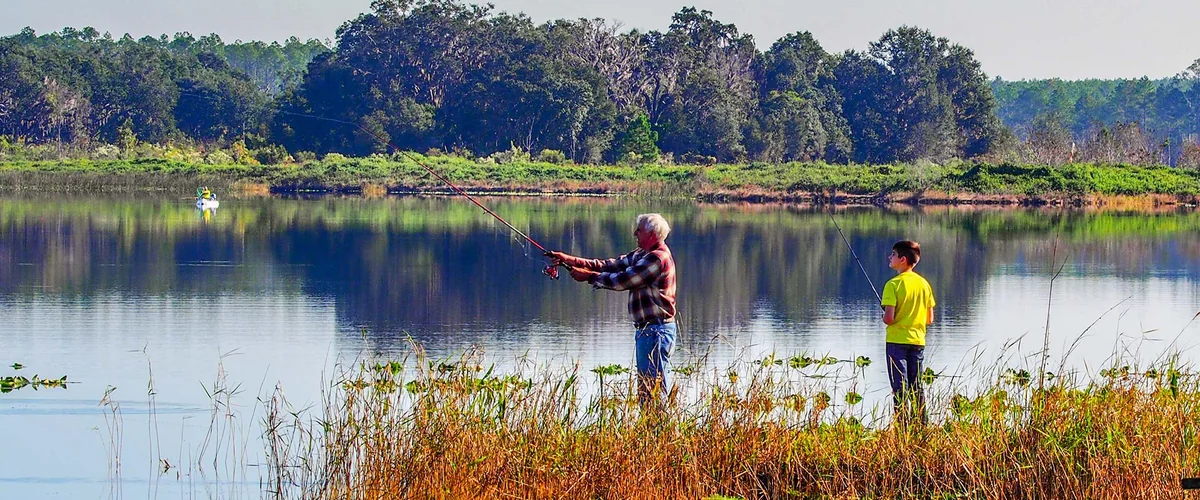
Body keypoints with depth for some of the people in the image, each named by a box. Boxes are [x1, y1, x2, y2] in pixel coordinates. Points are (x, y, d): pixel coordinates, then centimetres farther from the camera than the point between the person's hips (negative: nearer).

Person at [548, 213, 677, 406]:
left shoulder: (658, 258, -16)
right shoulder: (641, 255, 17)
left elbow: (621, 280, -17)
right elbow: (612, 265, 15)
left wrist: (588, 276, -4)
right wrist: (570, 260, 9)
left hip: (655, 330, -11)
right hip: (645, 330, 11)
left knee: (655, 390, -11)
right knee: (645, 388, 12)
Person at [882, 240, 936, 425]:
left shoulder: (894, 284, -12)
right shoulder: (924, 284, 5)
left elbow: (889, 318, -18)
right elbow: (929, 319, 8)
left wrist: (884, 318, 4)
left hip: (897, 340, -5)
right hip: (918, 340, 5)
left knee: (900, 388, -3)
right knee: (917, 388, 11)